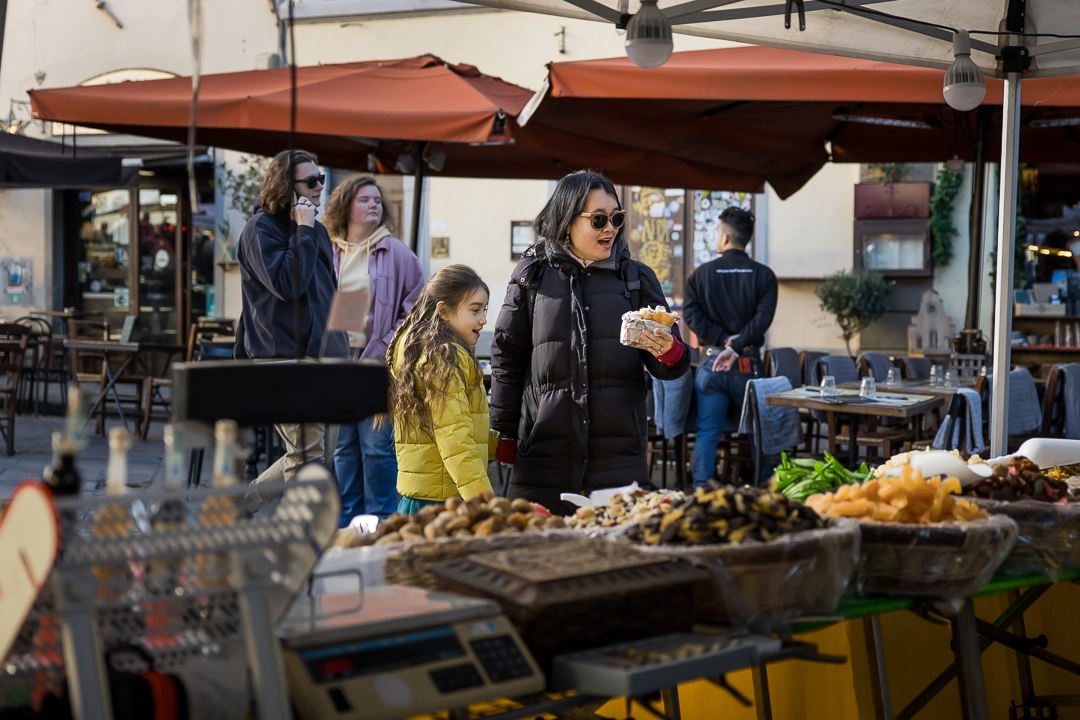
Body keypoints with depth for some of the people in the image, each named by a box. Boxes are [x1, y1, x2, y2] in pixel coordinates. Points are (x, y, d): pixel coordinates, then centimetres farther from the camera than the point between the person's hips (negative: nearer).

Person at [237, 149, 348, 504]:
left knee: (304, 454, 12)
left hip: (319, 355, 9)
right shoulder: (261, 228, -8)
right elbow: (287, 285, -21)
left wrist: (337, 346, 18)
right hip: (284, 357, -8)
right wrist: (304, 231, -17)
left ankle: (240, 502, 26)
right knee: (307, 455, -8)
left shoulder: (316, 229, 17)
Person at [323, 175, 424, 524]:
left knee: (377, 447, -3)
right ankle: (346, 523, 18)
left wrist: (385, 350, -8)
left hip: (379, 363, -3)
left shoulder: (396, 253, 2)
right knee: (344, 447, 9)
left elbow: (414, 308, 0)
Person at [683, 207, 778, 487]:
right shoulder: (763, 275, 2)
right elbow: (763, 317, -11)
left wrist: (723, 340, -8)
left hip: (710, 361, 0)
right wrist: (735, 347, -14)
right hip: (748, 363, 0)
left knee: (707, 432, 2)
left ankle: (700, 490, -5)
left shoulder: (701, 274, 4)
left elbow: (692, 314, -6)